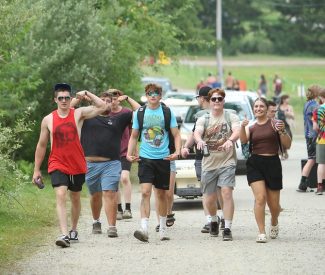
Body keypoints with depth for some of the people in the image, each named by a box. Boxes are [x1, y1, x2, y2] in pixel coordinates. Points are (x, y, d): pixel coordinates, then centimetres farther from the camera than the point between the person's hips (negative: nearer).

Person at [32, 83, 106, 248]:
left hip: (77, 166, 1)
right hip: (57, 165, -1)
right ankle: (64, 234, -29)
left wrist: (87, 94, -9)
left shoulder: (78, 114, -1)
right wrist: (36, 170, 9)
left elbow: (102, 107, -8)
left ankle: (73, 230, 37)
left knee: (75, 199, 16)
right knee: (61, 196, -20)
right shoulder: (48, 120, 1)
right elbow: (41, 145, 9)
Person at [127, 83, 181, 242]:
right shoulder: (139, 113, 5)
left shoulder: (167, 112, 3)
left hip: (163, 158, 1)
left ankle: (162, 228, 23)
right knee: (145, 192, -15)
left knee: (162, 194, 10)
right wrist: (129, 154, 0)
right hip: (145, 158, -1)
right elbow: (134, 136, 14)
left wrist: (177, 152, -12)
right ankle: (144, 229, -22)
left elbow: (176, 135, 4)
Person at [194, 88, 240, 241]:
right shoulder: (203, 119, 7)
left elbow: (237, 131, -16)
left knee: (226, 192, -18)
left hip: (227, 162, -2)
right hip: (209, 164, 2)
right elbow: (197, 132, -12)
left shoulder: (231, 117, 3)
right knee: (210, 198, 8)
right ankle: (214, 221, 37)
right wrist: (199, 140, -36)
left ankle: (227, 229, -17)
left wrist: (230, 140, -38)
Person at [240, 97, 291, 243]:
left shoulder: (275, 124, 3)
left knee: (273, 203, 6)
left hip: (273, 164, -1)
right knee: (260, 198, -16)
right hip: (255, 164, 1)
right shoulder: (251, 127, 11)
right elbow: (243, 140, -9)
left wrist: (282, 131, -16)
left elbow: (287, 145, 1)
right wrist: (242, 127, -27)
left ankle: (274, 223, 39)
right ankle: (261, 233, -11)